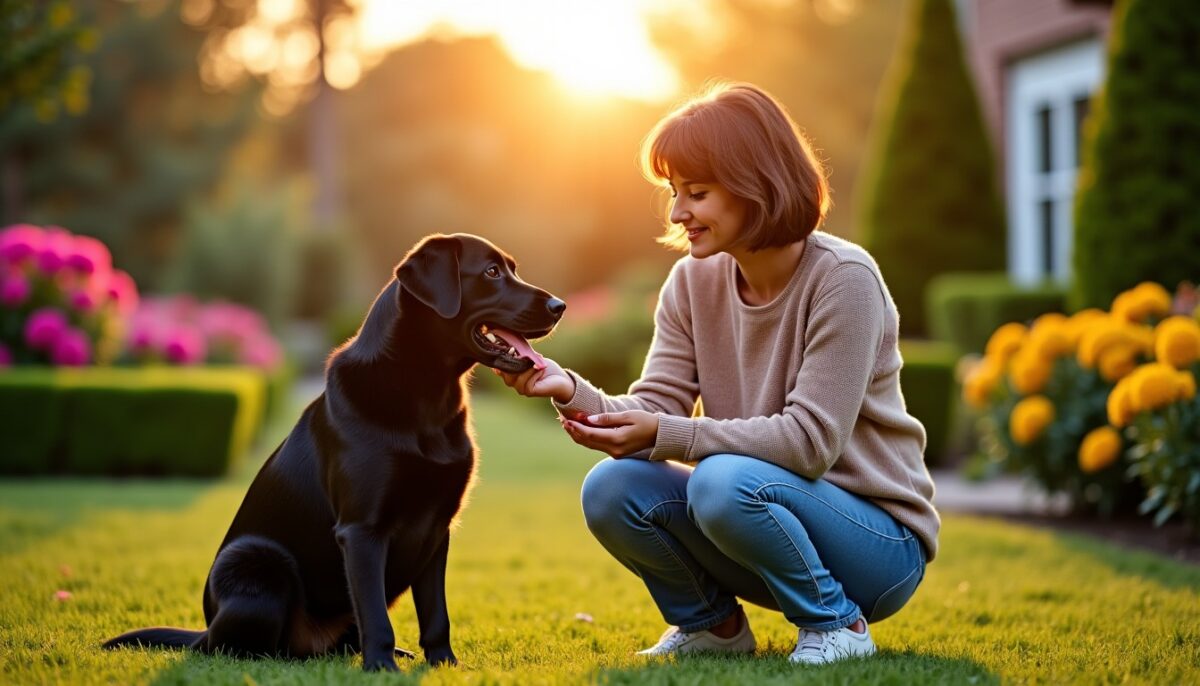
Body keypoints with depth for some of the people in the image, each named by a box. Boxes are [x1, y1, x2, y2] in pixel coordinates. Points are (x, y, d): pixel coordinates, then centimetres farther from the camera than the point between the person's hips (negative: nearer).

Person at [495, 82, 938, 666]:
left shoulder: (843, 279, -19)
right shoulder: (693, 280, 0)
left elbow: (811, 440, -24)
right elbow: (656, 410, -7)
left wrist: (667, 435, -30)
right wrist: (571, 392, -26)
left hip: (878, 542, -6)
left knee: (726, 483, -33)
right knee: (612, 488, -17)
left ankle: (836, 624, -8)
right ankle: (712, 622, 9)